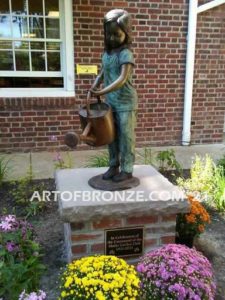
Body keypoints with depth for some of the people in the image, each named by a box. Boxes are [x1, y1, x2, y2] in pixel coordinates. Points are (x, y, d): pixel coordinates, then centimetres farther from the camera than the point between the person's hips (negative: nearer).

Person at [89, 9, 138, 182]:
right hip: (110, 102, 7)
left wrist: (101, 92, -32)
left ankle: (127, 170, 11)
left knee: (125, 136, 0)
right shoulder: (106, 53, 9)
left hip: (125, 103, -7)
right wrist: (94, 87, 0)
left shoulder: (126, 54, -15)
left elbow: (122, 79, -27)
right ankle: (114, 166, 26)